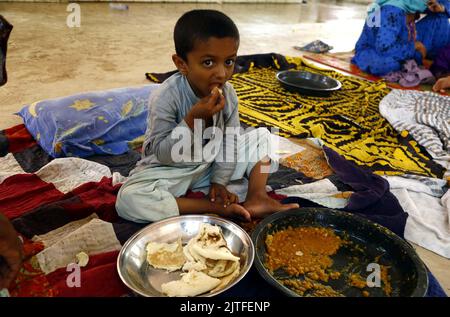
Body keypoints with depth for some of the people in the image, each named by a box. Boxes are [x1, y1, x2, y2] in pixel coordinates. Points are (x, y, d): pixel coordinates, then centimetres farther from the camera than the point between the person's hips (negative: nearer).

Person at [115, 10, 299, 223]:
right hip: (171, 170, -4)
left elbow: (229, 142, -1)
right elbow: (161, 154, -26)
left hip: (212, 165, 4)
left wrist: (220, 182, -7)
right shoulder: (165, 97, -26)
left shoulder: (228, 95, -11)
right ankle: (216, 208, -25)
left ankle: (256, 198, -10)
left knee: (261, 135, 2)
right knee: (128, 199, -32)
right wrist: (193, 118, -37)